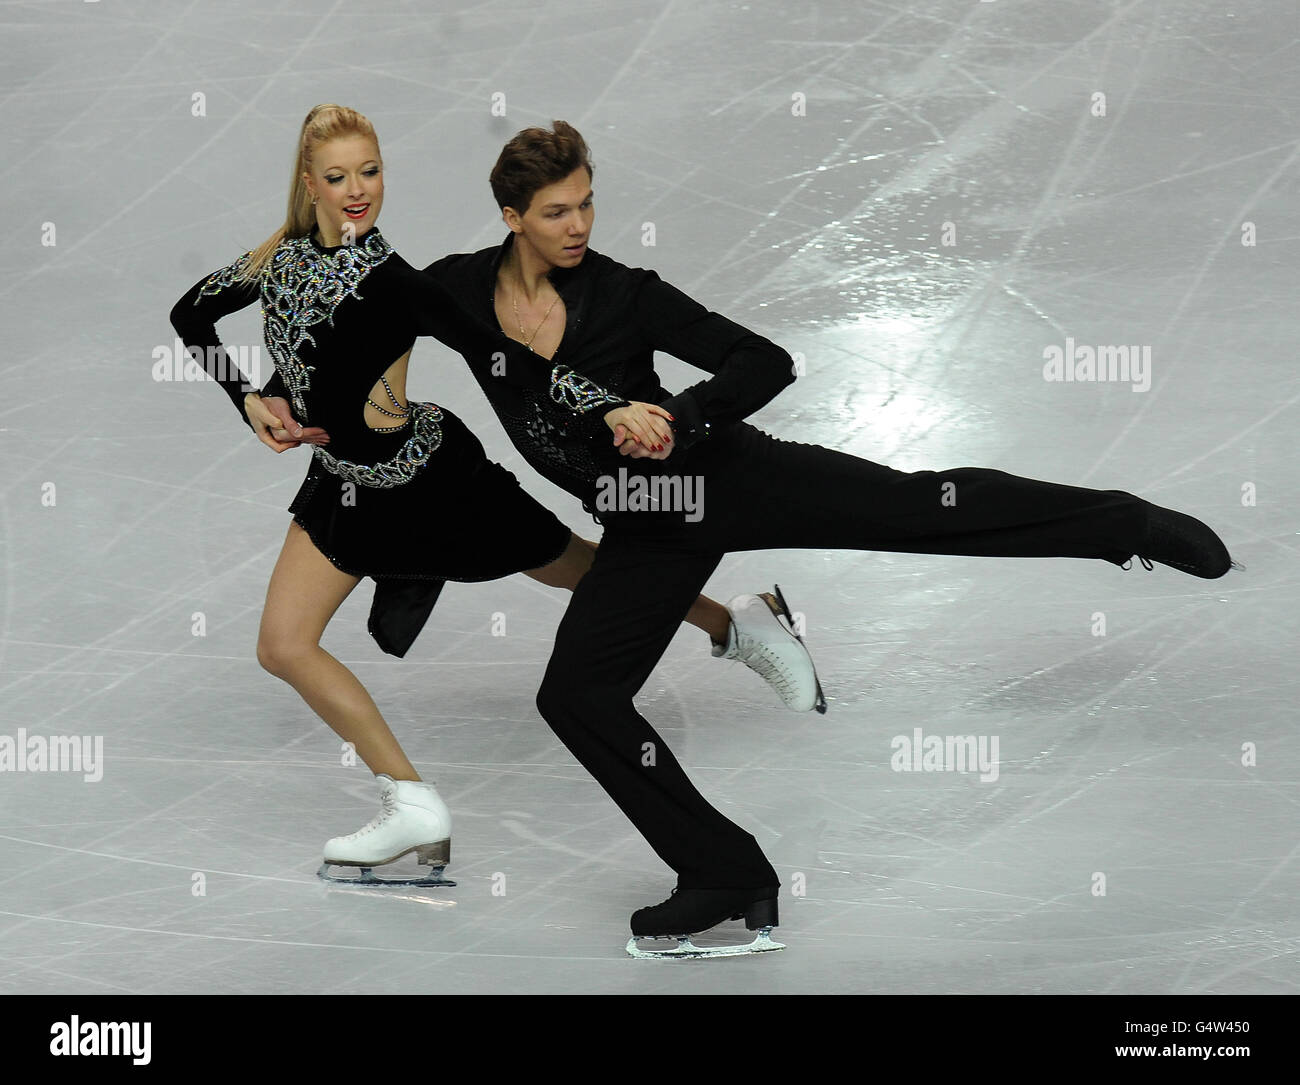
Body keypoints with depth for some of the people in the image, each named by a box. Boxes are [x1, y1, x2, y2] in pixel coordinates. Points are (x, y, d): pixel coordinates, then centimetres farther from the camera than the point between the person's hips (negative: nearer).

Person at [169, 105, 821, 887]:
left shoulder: (388, 279, -26)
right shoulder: (282, 258, -9)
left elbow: (502, 354, -34)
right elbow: (190, 313, 9)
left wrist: (609, 409, -47)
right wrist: (249, 401, -5)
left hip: (433, 477, -6)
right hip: (346, 485, 6)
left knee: (580, 568, 10)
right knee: (284, 646, 0)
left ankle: (737, 622, 33)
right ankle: (414, 806, 7)